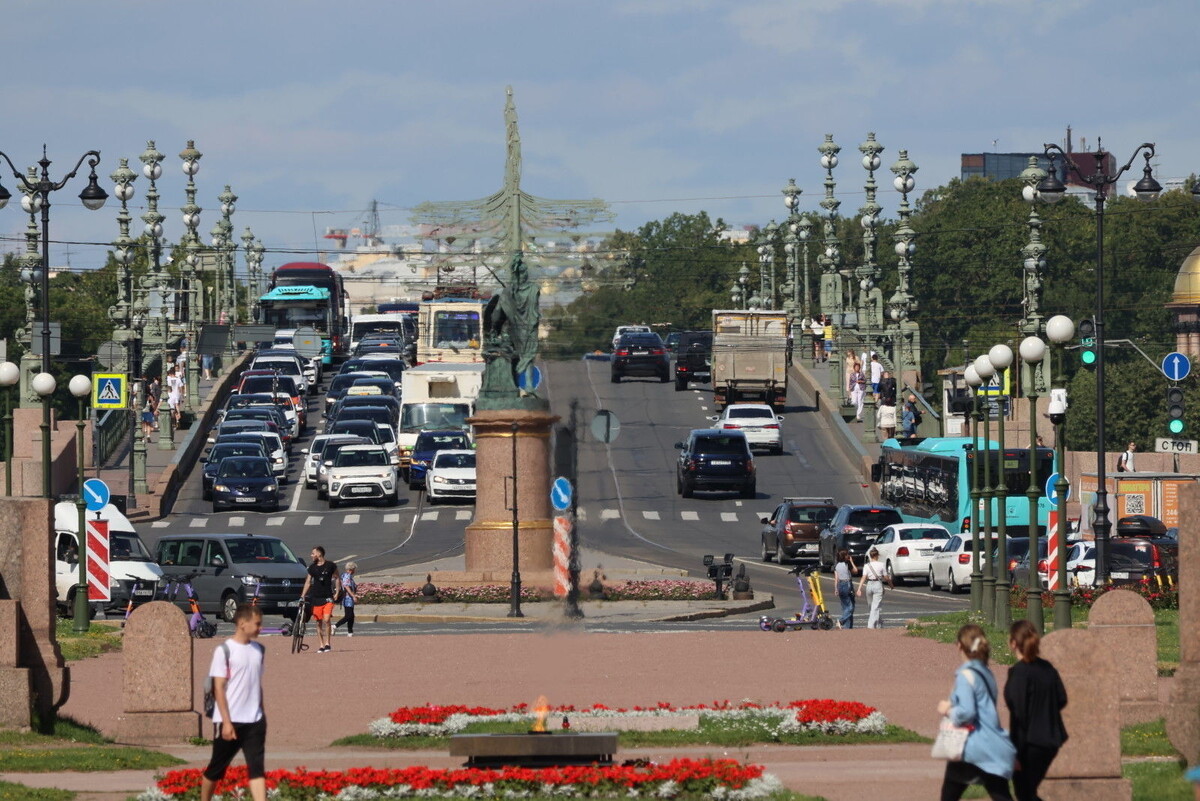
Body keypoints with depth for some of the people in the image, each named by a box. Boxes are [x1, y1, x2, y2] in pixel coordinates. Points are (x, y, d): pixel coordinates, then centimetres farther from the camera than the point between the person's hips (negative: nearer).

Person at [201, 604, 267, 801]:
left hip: (254, 721, 5)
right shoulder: (224, 651, -8)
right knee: (216, 768, 8)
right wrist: (226, 722, -16)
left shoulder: (258, 650, 11)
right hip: (230, 721, -5)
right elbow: (219, 688, -11)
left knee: (257, 768, -8)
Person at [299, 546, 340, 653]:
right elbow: (308, 582, 12)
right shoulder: (312, 567, 8)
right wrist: (302, 596, 5)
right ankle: (321, 645, 9)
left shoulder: (330, 566, 0)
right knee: (318, 622, 3)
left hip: (327, 597, -3)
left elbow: (336, 579, 9)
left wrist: (337, 592, -1)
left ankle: (327, 644, -8)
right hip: (315, 598, 3)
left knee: (326, 620, -16)